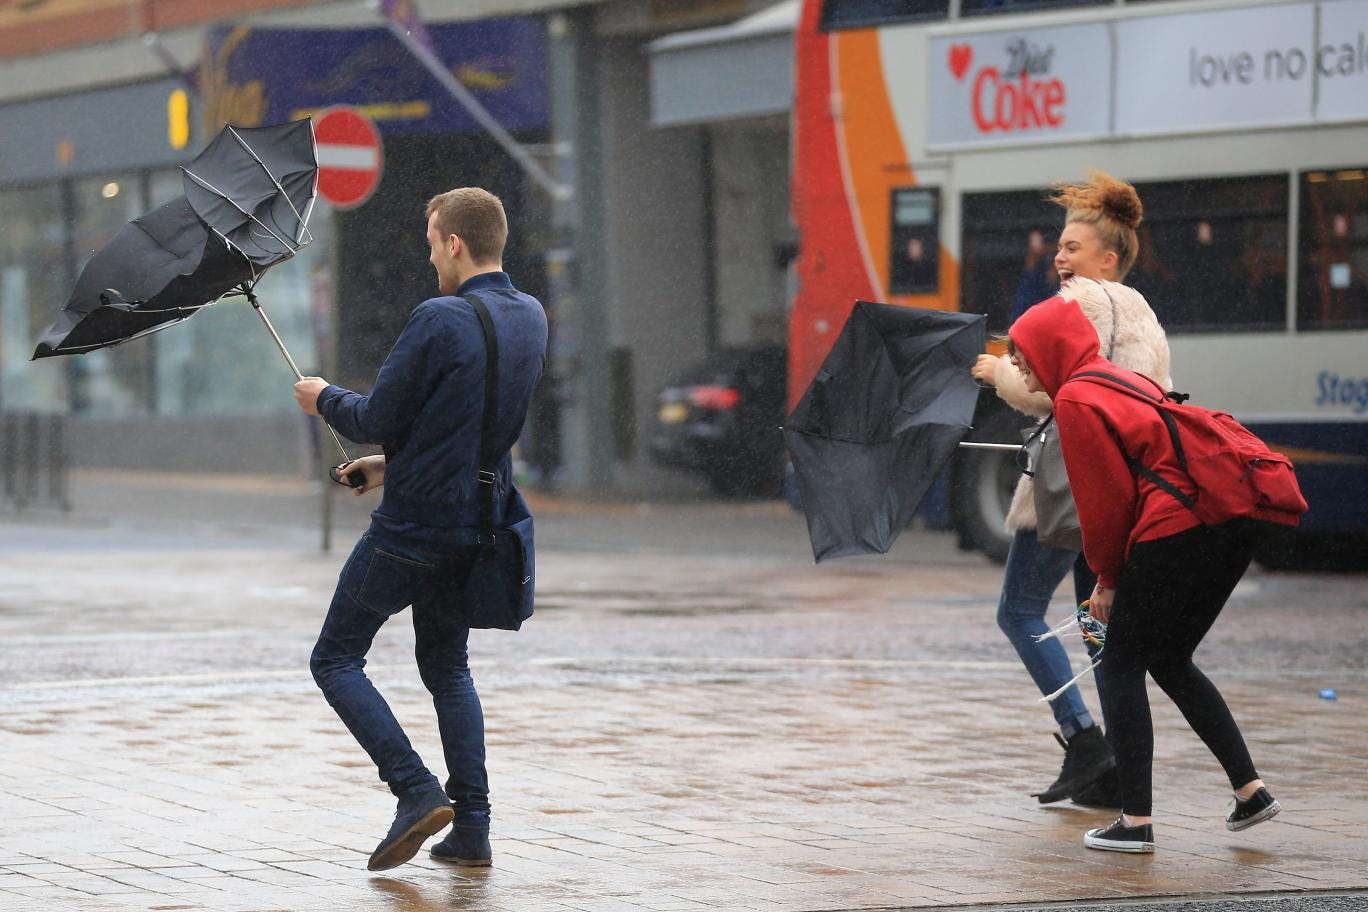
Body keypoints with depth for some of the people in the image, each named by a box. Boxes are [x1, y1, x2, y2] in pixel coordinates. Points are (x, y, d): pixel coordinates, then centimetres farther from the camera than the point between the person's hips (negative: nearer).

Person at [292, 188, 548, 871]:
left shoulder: (438, 320, -20)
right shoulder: (531, 318, 6)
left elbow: (376, 419, -15)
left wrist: (324, 399, 6)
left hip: (411, 527, -8)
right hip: (478, 526, 8)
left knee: (336, 660, 5)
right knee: (447, 667, 20)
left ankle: (416, 790, -10)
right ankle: (472, 828, 11)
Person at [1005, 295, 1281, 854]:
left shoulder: (1076, 400, -6)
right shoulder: (1122, 380, 23)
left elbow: (1105, 499, -7)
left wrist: (1107, 576, 8)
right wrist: (1112, 576, 21)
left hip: (1180, 529, -9)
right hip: (1238, 520, 9)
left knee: (1121, 663, 2)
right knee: (1169, 661, 22)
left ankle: (1136, 822, -2)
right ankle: (1250, 790, 18)